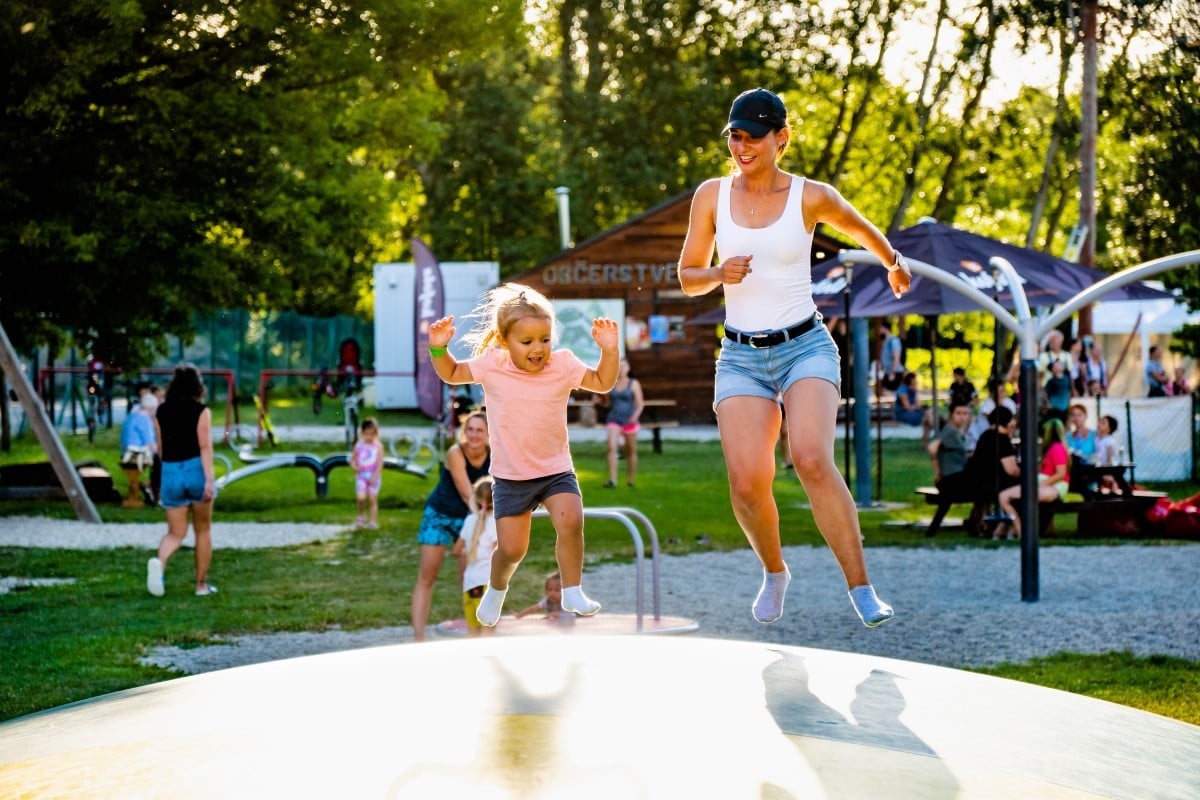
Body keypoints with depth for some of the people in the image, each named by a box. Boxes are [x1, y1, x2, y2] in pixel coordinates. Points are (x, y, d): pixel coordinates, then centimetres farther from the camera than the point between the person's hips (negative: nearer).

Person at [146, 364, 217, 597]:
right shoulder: (201, 411, -5)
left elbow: (160, 448, 16)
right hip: (196, 470, -3)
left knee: (175, 533, 8)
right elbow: (205, 446, -14)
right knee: (203, 530, 14)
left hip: (170, 473, 3)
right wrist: (209, 479, -18)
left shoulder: (161, 412, 6)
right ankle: (201, 584, 18)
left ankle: (159, 562, -24)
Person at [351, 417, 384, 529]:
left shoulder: (378, 446, -3)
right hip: (361, 475, 1)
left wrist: (375, 476, -16)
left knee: (373, 499, 2)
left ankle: (373, 521, 10)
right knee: (361, 498, -15)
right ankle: (362, 515, 10)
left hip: (374, 476, -1)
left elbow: (380, 462, -7)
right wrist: (354, 467, -12)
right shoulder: (359, 445, 4)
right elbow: (353, 459, 10)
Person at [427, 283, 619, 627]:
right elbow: (451, 374, 7)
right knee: (511, 549, 0)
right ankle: (496, 591, 34)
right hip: (510, 476, 0)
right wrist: (439, 348, -11)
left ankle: (572, 592, -6)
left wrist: (609, 350, -15)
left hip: (556, 470, 0)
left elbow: (603, 382, 1)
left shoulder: (563, 364, -7)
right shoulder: (492, 365, -8)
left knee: (571, 522, -25)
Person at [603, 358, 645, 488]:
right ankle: (612, 480, -24)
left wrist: (636, 415, -18)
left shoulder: (634, 383, 0)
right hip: (613, 420, 1)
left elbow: (640, 403, -4)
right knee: (611, 448, -18)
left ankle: (630, 480, 24)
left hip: (629, 421, -1)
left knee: (631, 451, 9)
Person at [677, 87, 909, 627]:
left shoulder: (812, 197, -3)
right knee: (747, 482, -12)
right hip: (741, 356, 2)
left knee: (811, 460, -26)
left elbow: (861, 229, 18)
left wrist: (894, 264, 35)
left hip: (805, 346, -2)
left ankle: (861, 589, -20)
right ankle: (774, 572, 19)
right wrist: (720, 273, -13)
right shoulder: (711, 195, 3)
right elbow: (687, 278, 9)